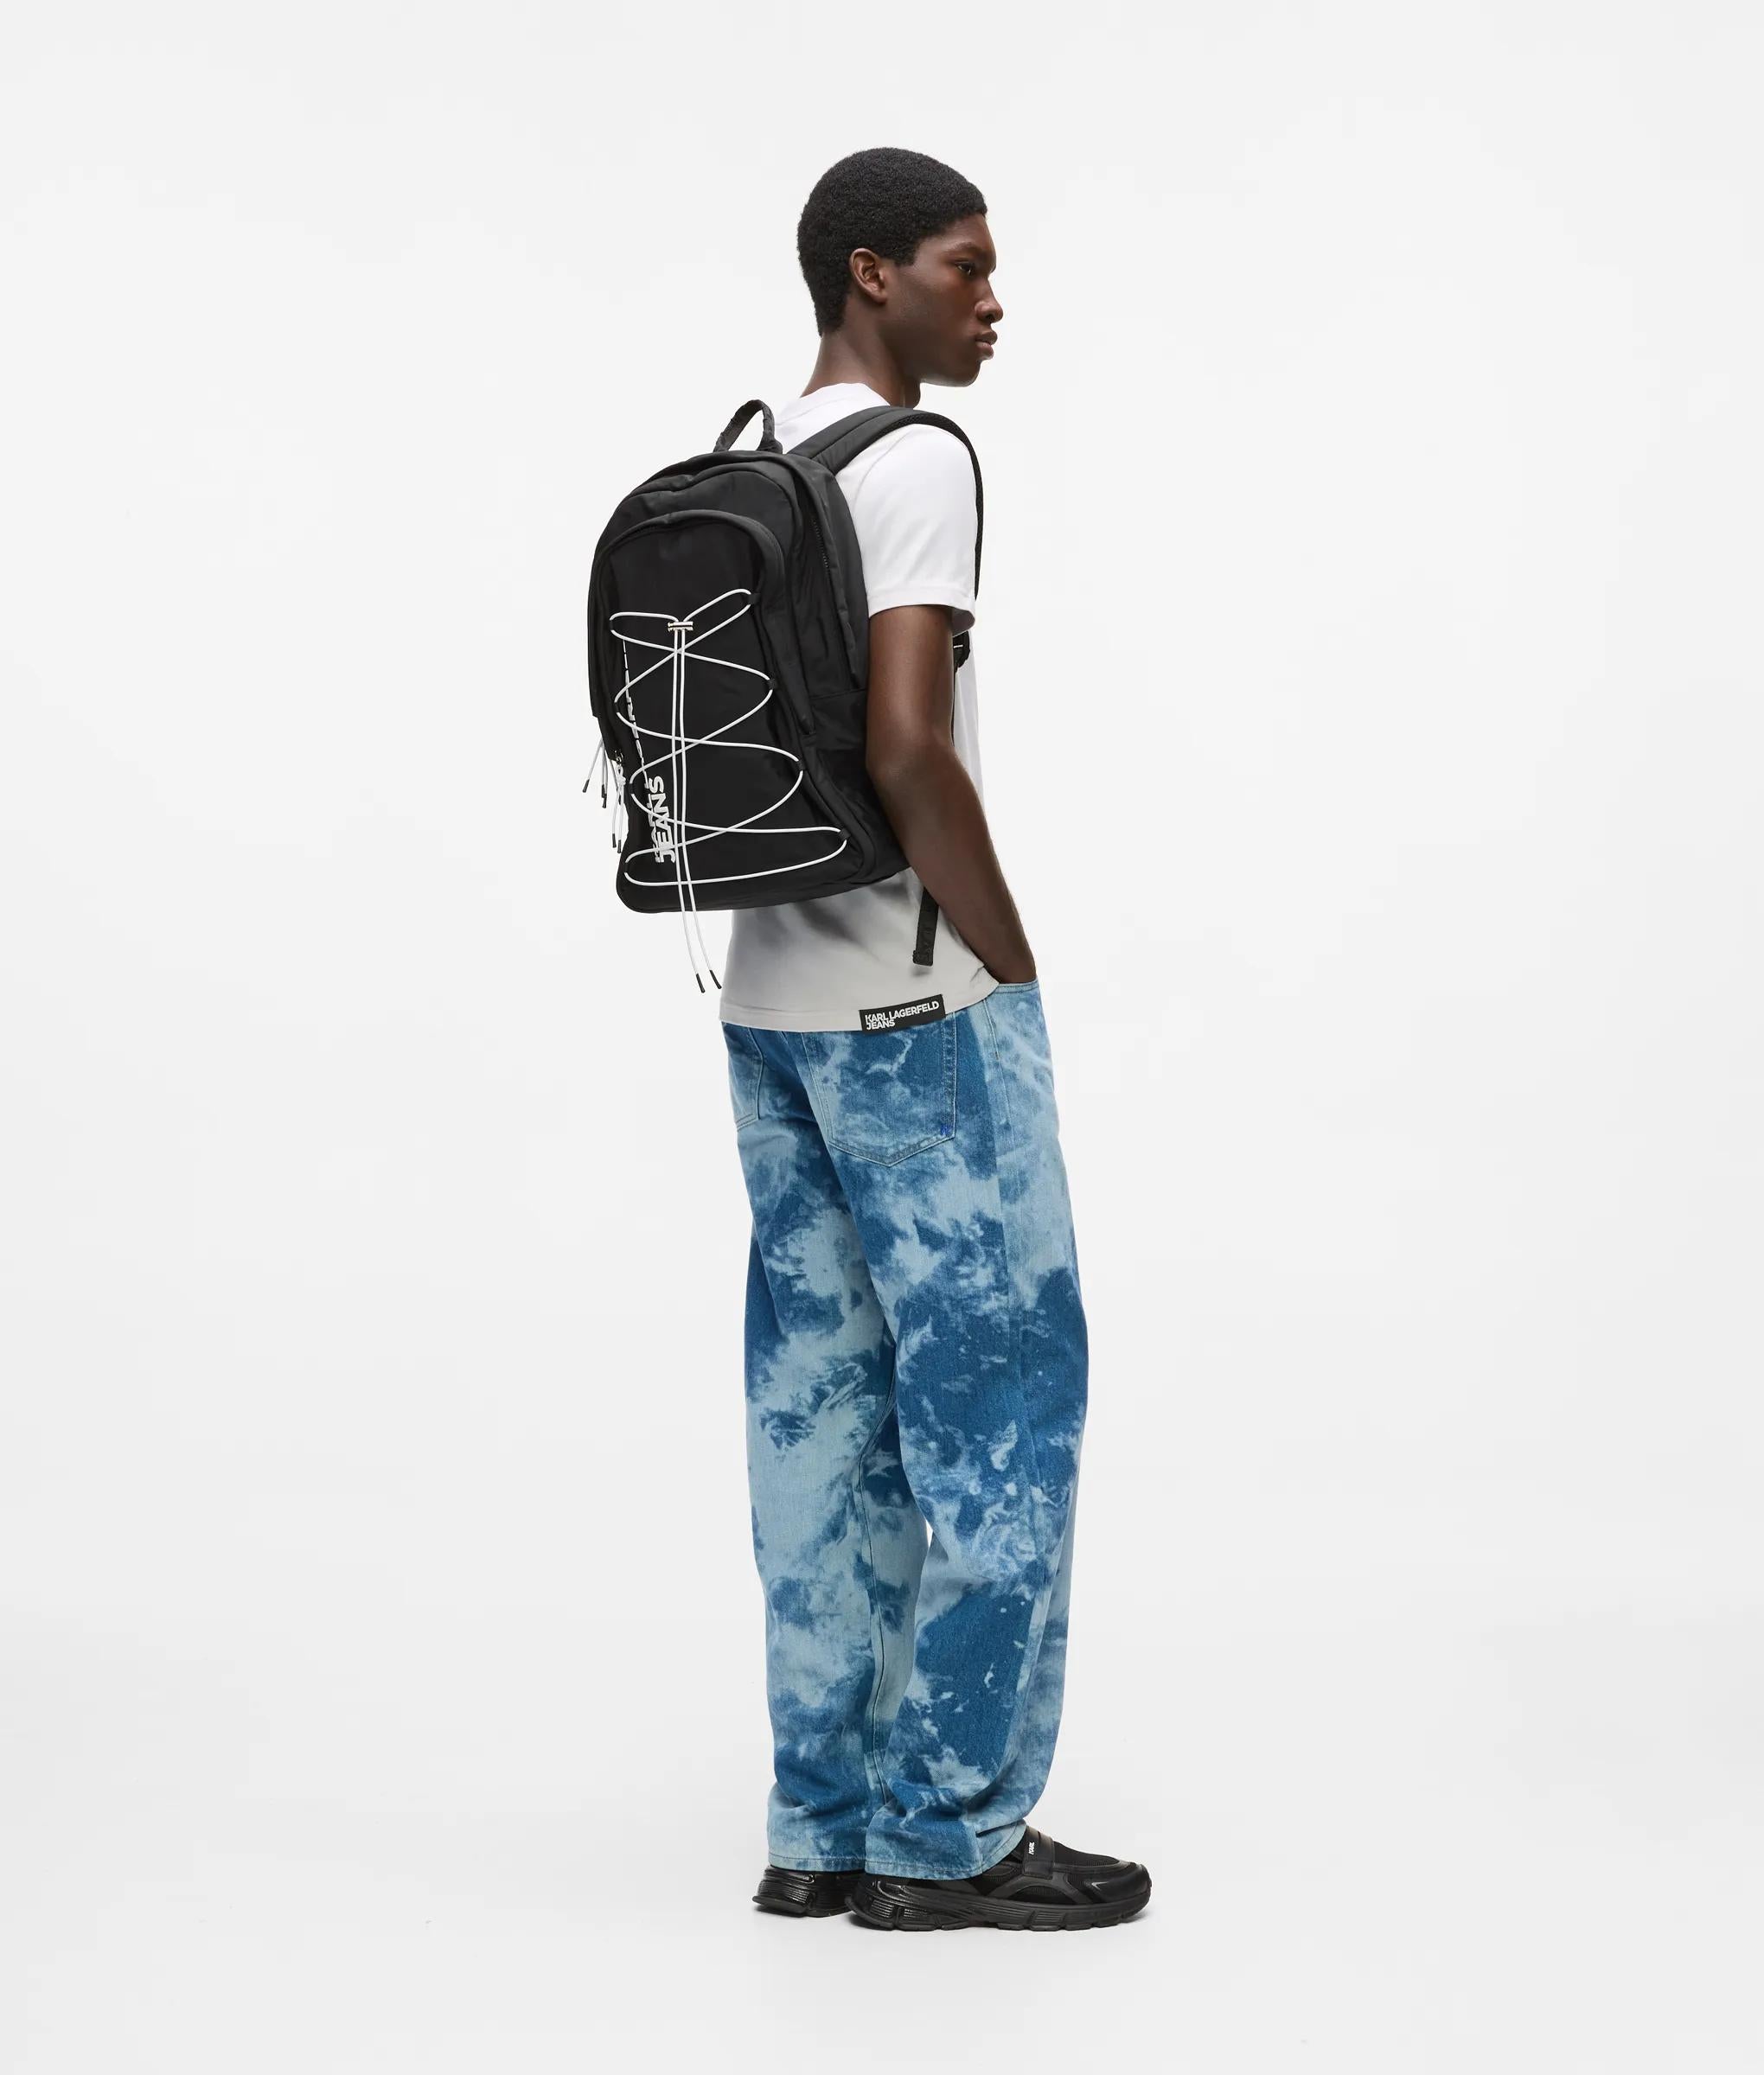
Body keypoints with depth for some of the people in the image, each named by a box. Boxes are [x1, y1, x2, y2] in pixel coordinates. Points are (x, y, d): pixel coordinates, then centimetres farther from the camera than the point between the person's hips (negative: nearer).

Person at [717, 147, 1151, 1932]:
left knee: (825, 1405, 11)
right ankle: (951, 1830, 6)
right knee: (998, 1395, 0)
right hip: (917, 1010, -9)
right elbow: (908, 750, -24)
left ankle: (825, 1824, 16)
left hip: (767, 1002, 9)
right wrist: (1015, 965, -13)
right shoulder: (913, 465, -14)